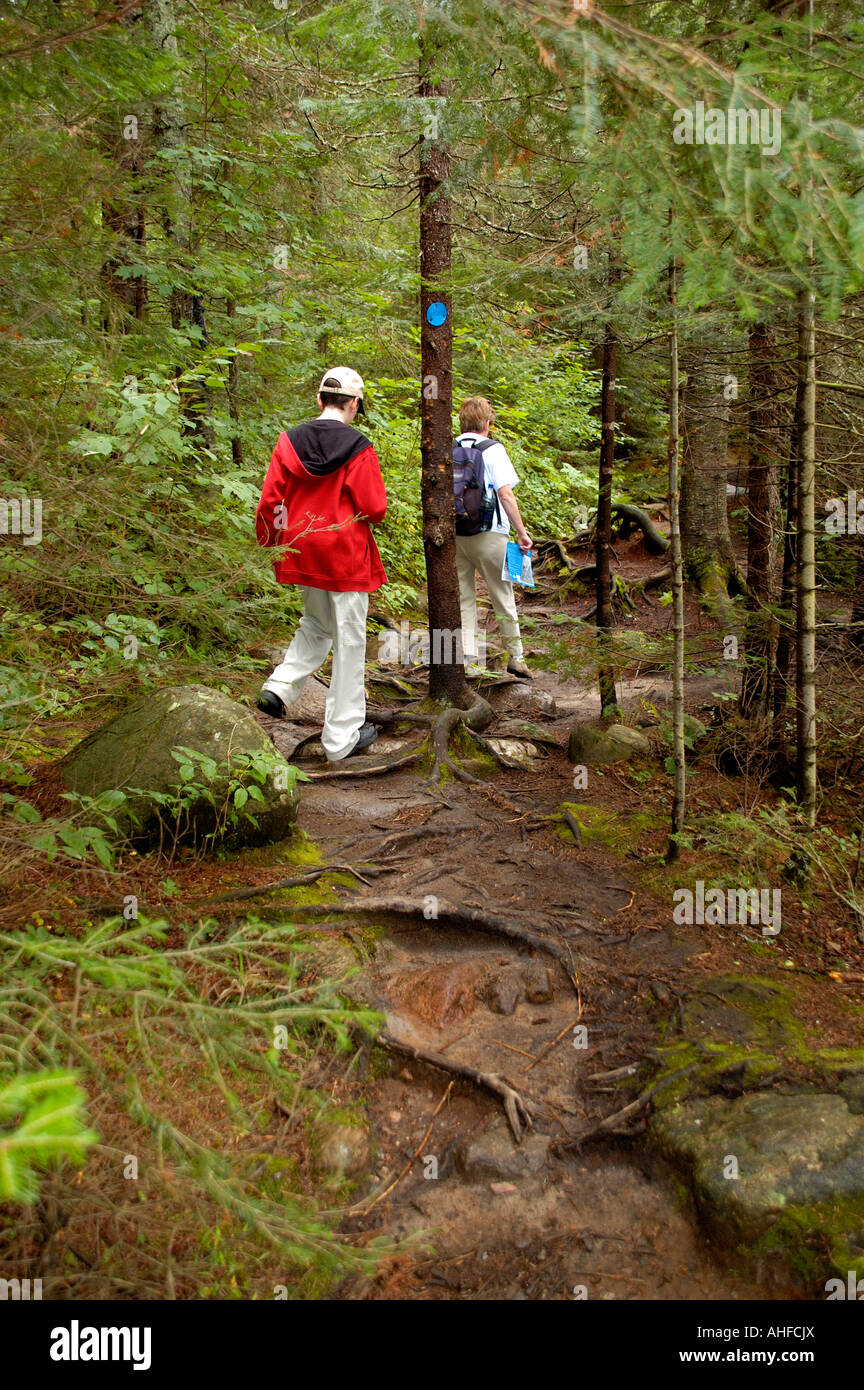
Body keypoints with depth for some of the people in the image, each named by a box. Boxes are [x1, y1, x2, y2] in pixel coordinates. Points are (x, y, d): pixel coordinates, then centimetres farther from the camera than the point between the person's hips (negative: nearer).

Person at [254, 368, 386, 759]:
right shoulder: (358, 449, -12)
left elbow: (269, 501, 2)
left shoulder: (289, 442, 0)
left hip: (301, 552, 5)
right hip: (346, 557, -5)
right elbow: (374, 509, -11)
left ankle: (279, 688, 7)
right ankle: (341, 738, 12)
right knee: (349, 642, 5)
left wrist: (268, 544, 16)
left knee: (317, 626, 27)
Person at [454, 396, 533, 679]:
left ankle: (466, 659, 7)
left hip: (455, 535, 4)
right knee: (502, 597, 8)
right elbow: (505, 495, -12)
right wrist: (522, 532, -7)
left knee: (463, 598, 9)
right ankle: (515, 656, 14)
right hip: (488, 535, -4)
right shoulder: (493, 450, -6)